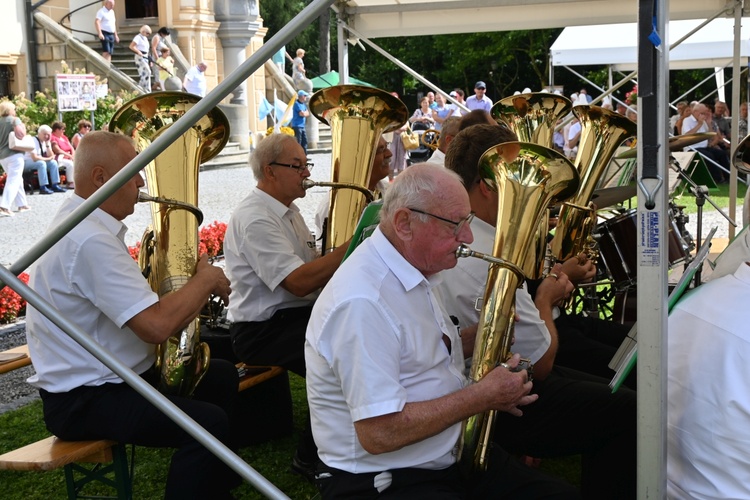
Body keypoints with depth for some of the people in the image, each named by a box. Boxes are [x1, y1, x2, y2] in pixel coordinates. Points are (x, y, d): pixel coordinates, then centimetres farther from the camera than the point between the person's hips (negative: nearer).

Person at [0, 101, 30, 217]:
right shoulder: (14, 120, -6)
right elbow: (20, 133, -21)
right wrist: (23, 127, -1)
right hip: (14, 154, -7)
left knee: (17, 180, 21)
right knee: (13, 181, -10)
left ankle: (22, 204, 24)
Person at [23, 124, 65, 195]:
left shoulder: (46, 142, 3)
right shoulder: (33, 141, -20)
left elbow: (50, 156, -3)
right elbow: (34, 158, -29)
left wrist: (47, 144, -11)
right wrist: (47, 159, -18)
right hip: (27, 163, -8)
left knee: (53, 162, -13)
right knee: (41, 163, -34)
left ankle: (55, 186, -13)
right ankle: (43, 188, -36)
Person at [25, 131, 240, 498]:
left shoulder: (83, 224, 9)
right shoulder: (90, 241, -25)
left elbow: (139, 304, 16)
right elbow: (157, 325, -31)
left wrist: (195, 288, 1)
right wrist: (206, 279, -14)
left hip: (112, 375, 11)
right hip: (82, 401, -11)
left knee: (220, 376, 17)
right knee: (209, 422, -26)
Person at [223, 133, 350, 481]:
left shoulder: (286, 210, 14)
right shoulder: (254, 218, -18)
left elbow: (311, 270, 14)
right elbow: (299, 282, -26)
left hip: (297, 315, 10)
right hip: (263, 331, -9)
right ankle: (312, 457, -7)